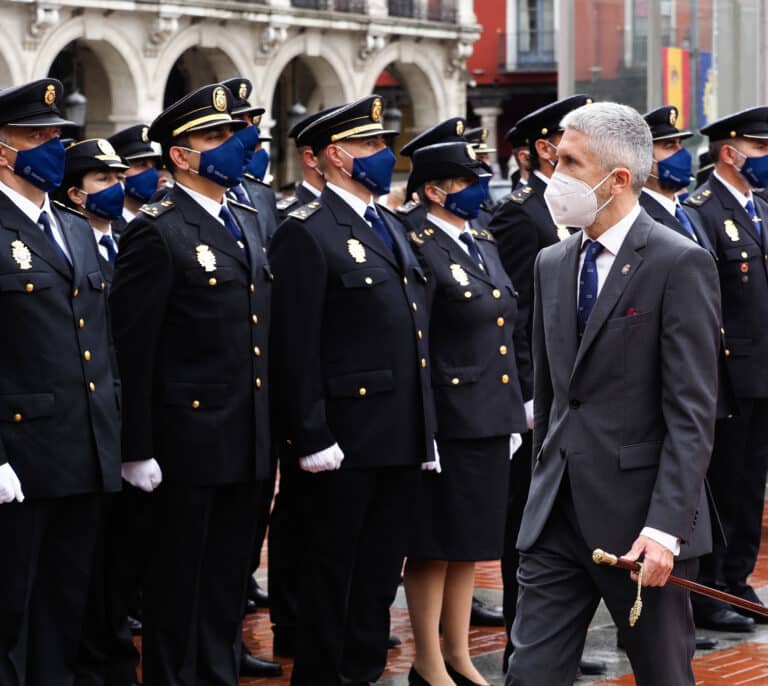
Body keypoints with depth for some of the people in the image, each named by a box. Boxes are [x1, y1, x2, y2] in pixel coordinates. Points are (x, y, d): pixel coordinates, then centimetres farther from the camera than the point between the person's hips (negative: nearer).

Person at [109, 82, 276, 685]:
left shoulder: (247, 222, 13)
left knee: (229, 580, 14)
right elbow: (133, 350, -14)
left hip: (248, 446, 7)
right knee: (179, 584, 4)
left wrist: (271, 435, 15)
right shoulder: (157, 233, -11)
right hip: (190, 443, -7)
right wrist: (137, 450, -16)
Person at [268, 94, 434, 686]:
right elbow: (296, 347, -15)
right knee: (332, 568, 2)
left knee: (382, 569, 13)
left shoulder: (393, 231, 17)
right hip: (348, 436, -8)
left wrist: (426, 429, 16)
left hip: (403, 437, 8)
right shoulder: (308, 233, -10)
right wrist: (311, 437, -19)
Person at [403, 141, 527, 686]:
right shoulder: (418, 249, -12)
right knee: (434, 546, 2)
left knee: (472, 542, 14)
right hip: (448, 420, -8)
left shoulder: (484, 246, 14)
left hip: (492, 417, 8)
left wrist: (515, 408, 15)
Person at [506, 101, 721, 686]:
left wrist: (666, 527, -20)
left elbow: (692, 412, -14)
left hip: (641, 523, -6)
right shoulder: (552, 264, 12)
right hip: (558, 516, 6)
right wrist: (545, 492, 15)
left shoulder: (680, 264, -10)